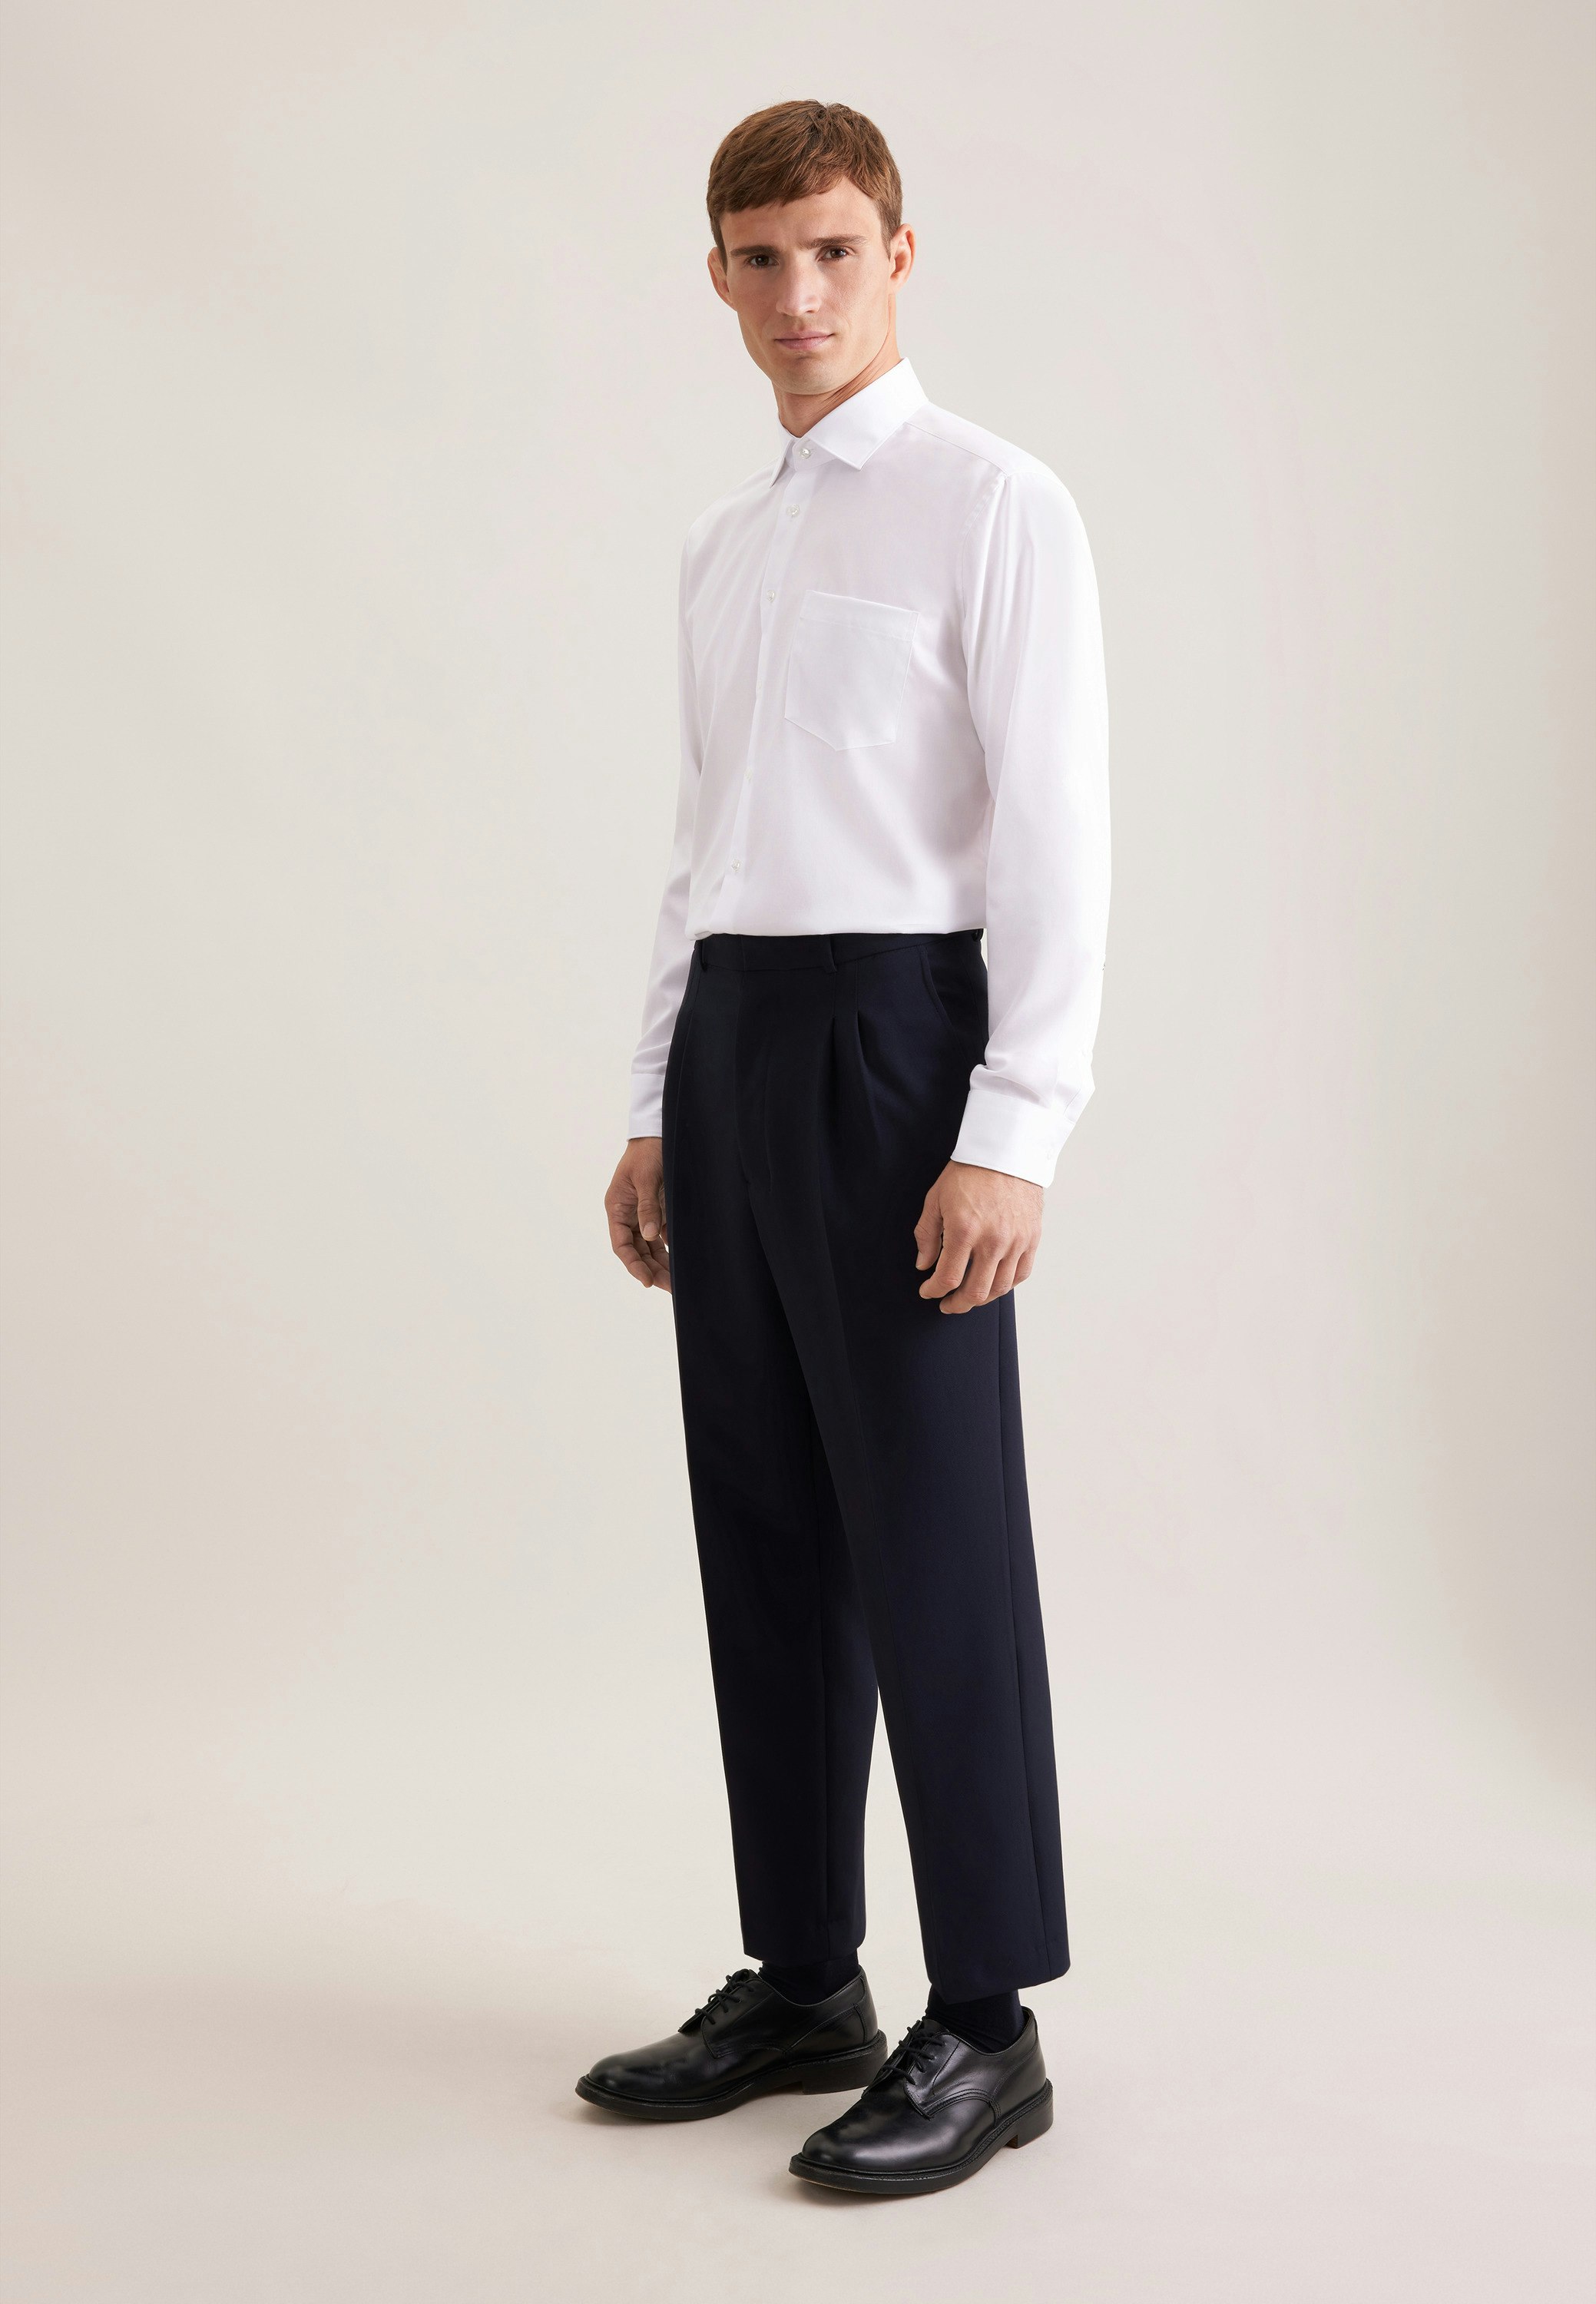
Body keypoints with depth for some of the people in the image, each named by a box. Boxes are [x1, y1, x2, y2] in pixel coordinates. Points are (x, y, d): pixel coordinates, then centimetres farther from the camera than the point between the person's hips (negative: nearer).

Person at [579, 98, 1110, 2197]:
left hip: (898, 1024, -7)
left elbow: (1056, 830, -11)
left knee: (934, 1545, -5)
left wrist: (1014, 1135, -19)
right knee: (763, 1532, 10)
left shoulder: (994, 505, -4)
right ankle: (802, 1986, 20)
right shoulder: (722, 545, 18)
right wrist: (657, 1113, 16)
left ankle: (987, 2026, 5)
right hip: (729, 1032, 8)